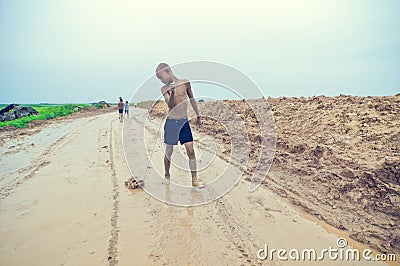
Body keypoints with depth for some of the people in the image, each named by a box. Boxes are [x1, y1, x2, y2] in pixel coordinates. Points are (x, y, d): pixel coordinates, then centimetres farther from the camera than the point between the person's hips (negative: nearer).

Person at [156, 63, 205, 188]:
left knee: (191, 150, -3)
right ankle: (167, 176, 26)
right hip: (171, 122, -1)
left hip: (184, 122, 1)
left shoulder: (185, 83, 3)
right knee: (169, 151, 6)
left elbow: (192, 99, 14)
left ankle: (194, 179, 5)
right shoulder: (164, 89, -1)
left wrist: (198, 115, 22)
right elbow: (170, 105, -14)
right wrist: (172, 92, -32)